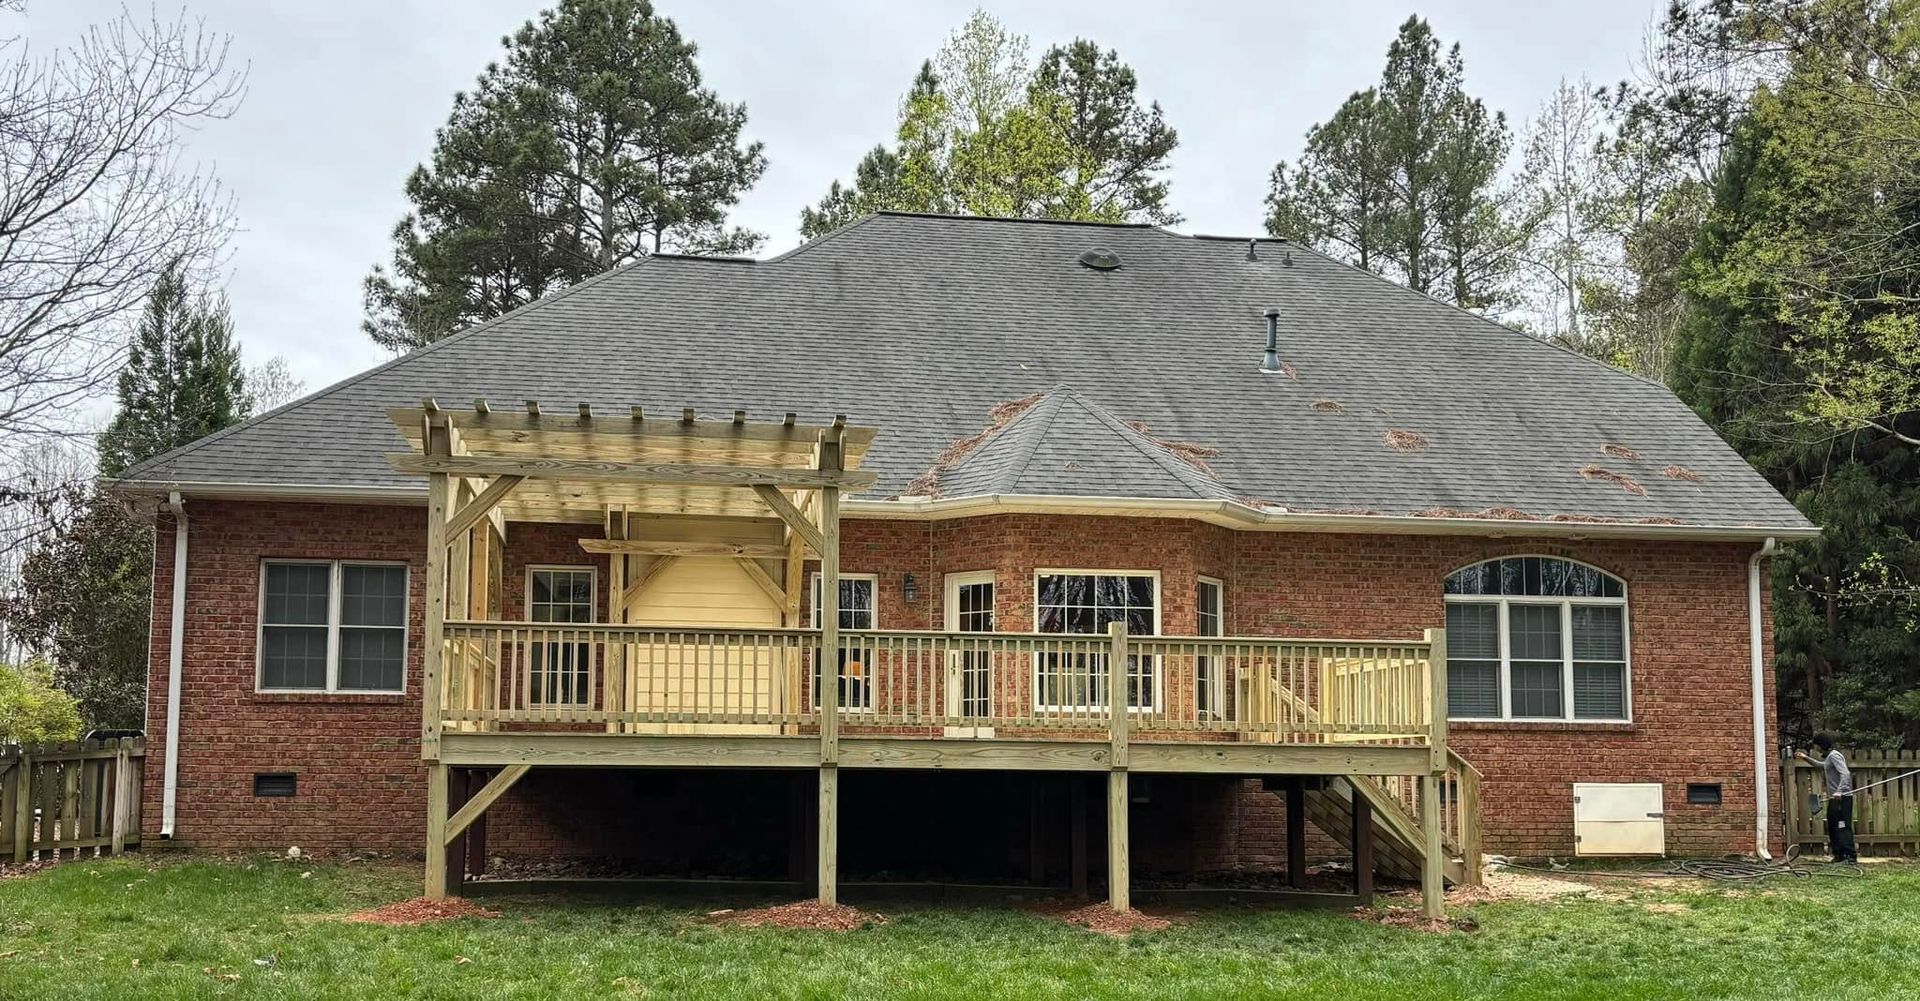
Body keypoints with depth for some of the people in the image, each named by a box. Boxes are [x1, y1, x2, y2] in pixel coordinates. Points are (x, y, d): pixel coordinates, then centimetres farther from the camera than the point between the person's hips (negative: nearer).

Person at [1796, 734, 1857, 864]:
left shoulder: (1834, 756, -12)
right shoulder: (1828, 757, 18)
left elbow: (1845, 774, -24)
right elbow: (1823, 765, 42)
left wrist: (1839, 791, -34)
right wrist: (1806, 758, 43)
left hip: (1842, 798, -10)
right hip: (1834, 799, 10)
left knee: (1843, 827, -13)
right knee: (1832, 827, 11)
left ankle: (1851, 855, -15)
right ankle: (1839, 854, 15)